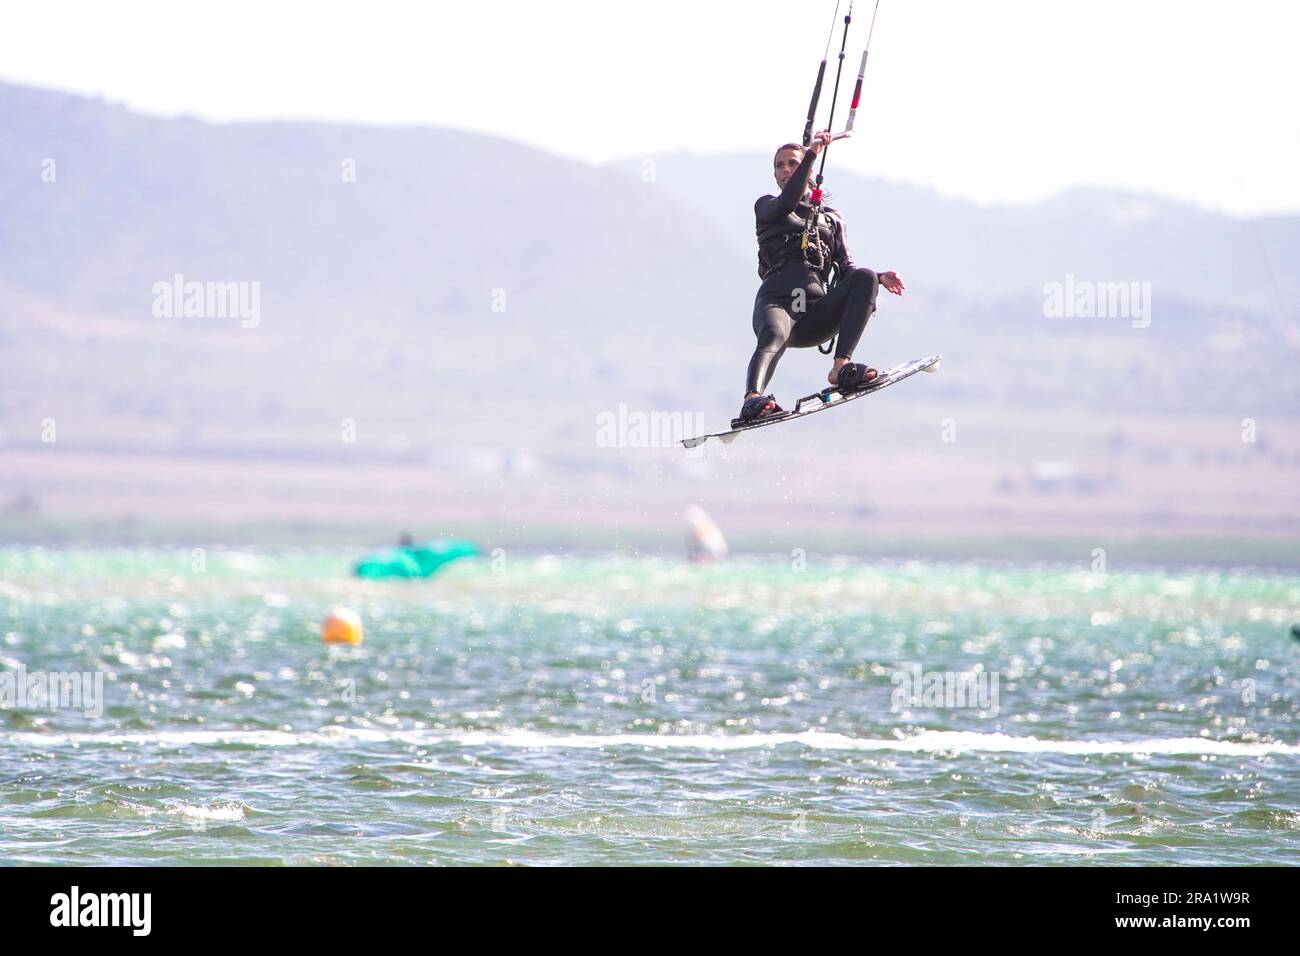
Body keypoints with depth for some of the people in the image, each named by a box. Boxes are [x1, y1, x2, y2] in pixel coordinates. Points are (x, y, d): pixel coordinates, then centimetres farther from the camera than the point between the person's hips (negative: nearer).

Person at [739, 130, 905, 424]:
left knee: (864, 278, -24)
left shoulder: (831, 218, 31)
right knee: (774, 336, -39)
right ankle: (752, 400, -67)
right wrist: (812, 153, -6)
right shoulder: (766, 207, 23)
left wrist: (879, 278, -1)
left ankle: (842, 366, -35)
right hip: (777, 302, -3)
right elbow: (786, 203, -3)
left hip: (815, 315, 3)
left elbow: (845, 268, 19)